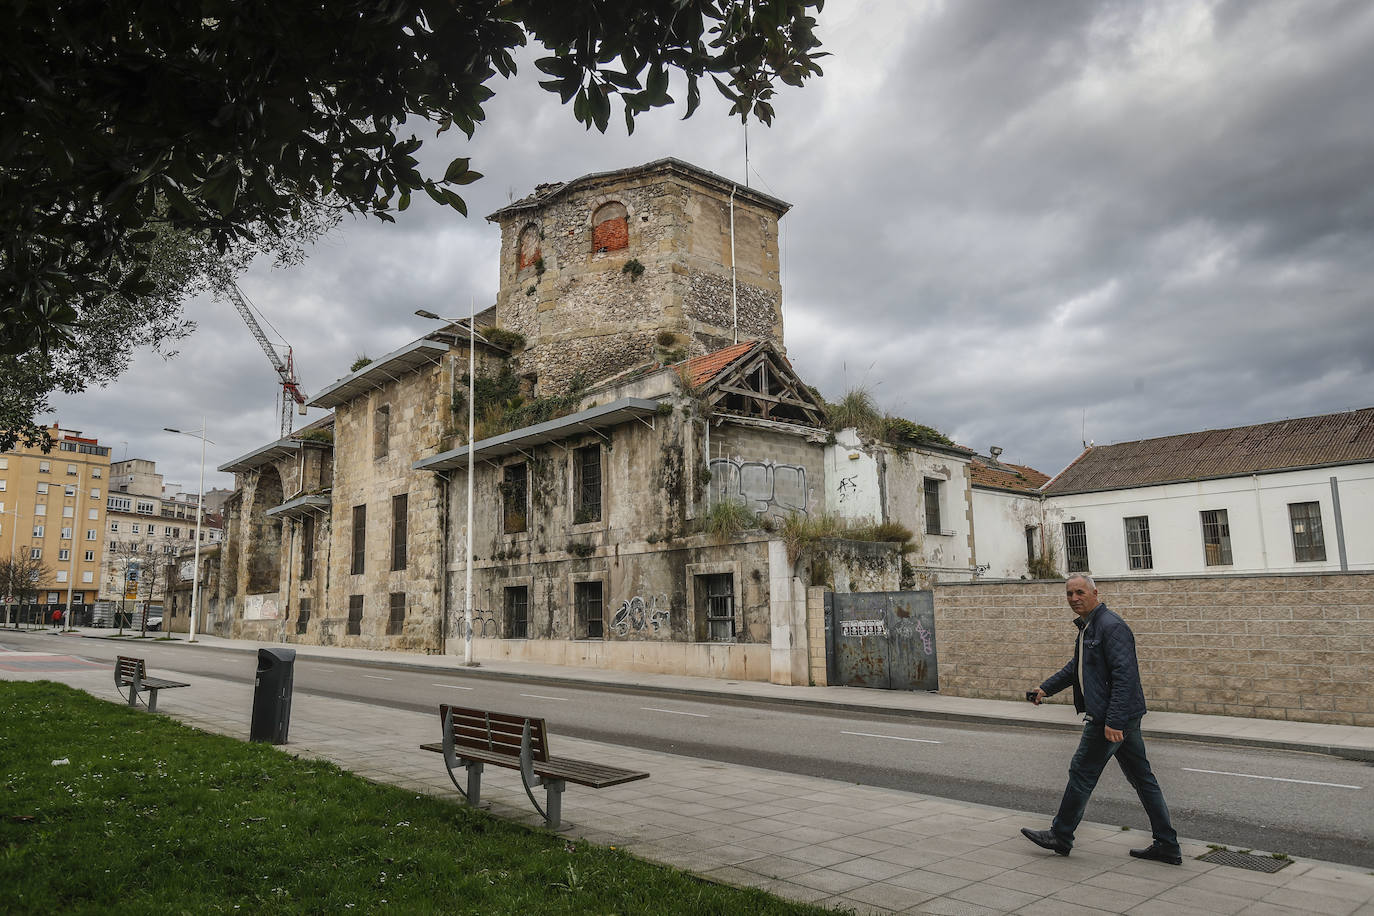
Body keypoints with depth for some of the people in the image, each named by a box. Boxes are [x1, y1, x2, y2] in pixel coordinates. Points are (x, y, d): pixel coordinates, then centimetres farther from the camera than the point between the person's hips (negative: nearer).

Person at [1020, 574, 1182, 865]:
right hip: (1123, 717, 10)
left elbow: (1124, 676, -24)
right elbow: (1075, 667, 27)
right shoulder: (1088, 627, 15)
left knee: (1082, 773, 1)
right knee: (1141, 777, 13)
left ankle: (1061, 836, 14)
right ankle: (1167, 846, 19)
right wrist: (1045, 688, 18)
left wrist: (1113, 720, -28)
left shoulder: (1111, 627, -18)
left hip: (1110, 718, -10)